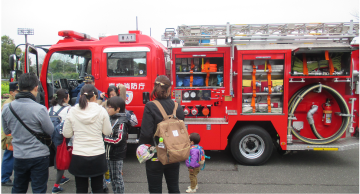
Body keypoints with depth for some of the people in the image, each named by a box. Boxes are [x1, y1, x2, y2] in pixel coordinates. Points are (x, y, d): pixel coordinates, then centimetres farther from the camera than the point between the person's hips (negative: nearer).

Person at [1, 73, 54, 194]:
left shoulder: (6, 108, -5)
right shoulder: (40, 109, -21)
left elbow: (6, 131, 9)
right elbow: (51, 132, -9)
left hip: (18, 156, 5)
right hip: (39, 156, -5)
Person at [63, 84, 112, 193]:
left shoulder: (72, 112, -6)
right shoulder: (101, 111, -8)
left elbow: (67, 134, 2)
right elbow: (107, 132, -1)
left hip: (79, 156, 0)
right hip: (97, 155, 0)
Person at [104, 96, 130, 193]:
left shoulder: (121, 122, -18)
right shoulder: (111, 119, 9)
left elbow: (118, 140, -23)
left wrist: (104, 138, -17)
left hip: (117, 155, -8)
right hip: (109, 154, 8)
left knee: (117, 178, 2)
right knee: (112, 177, 18)